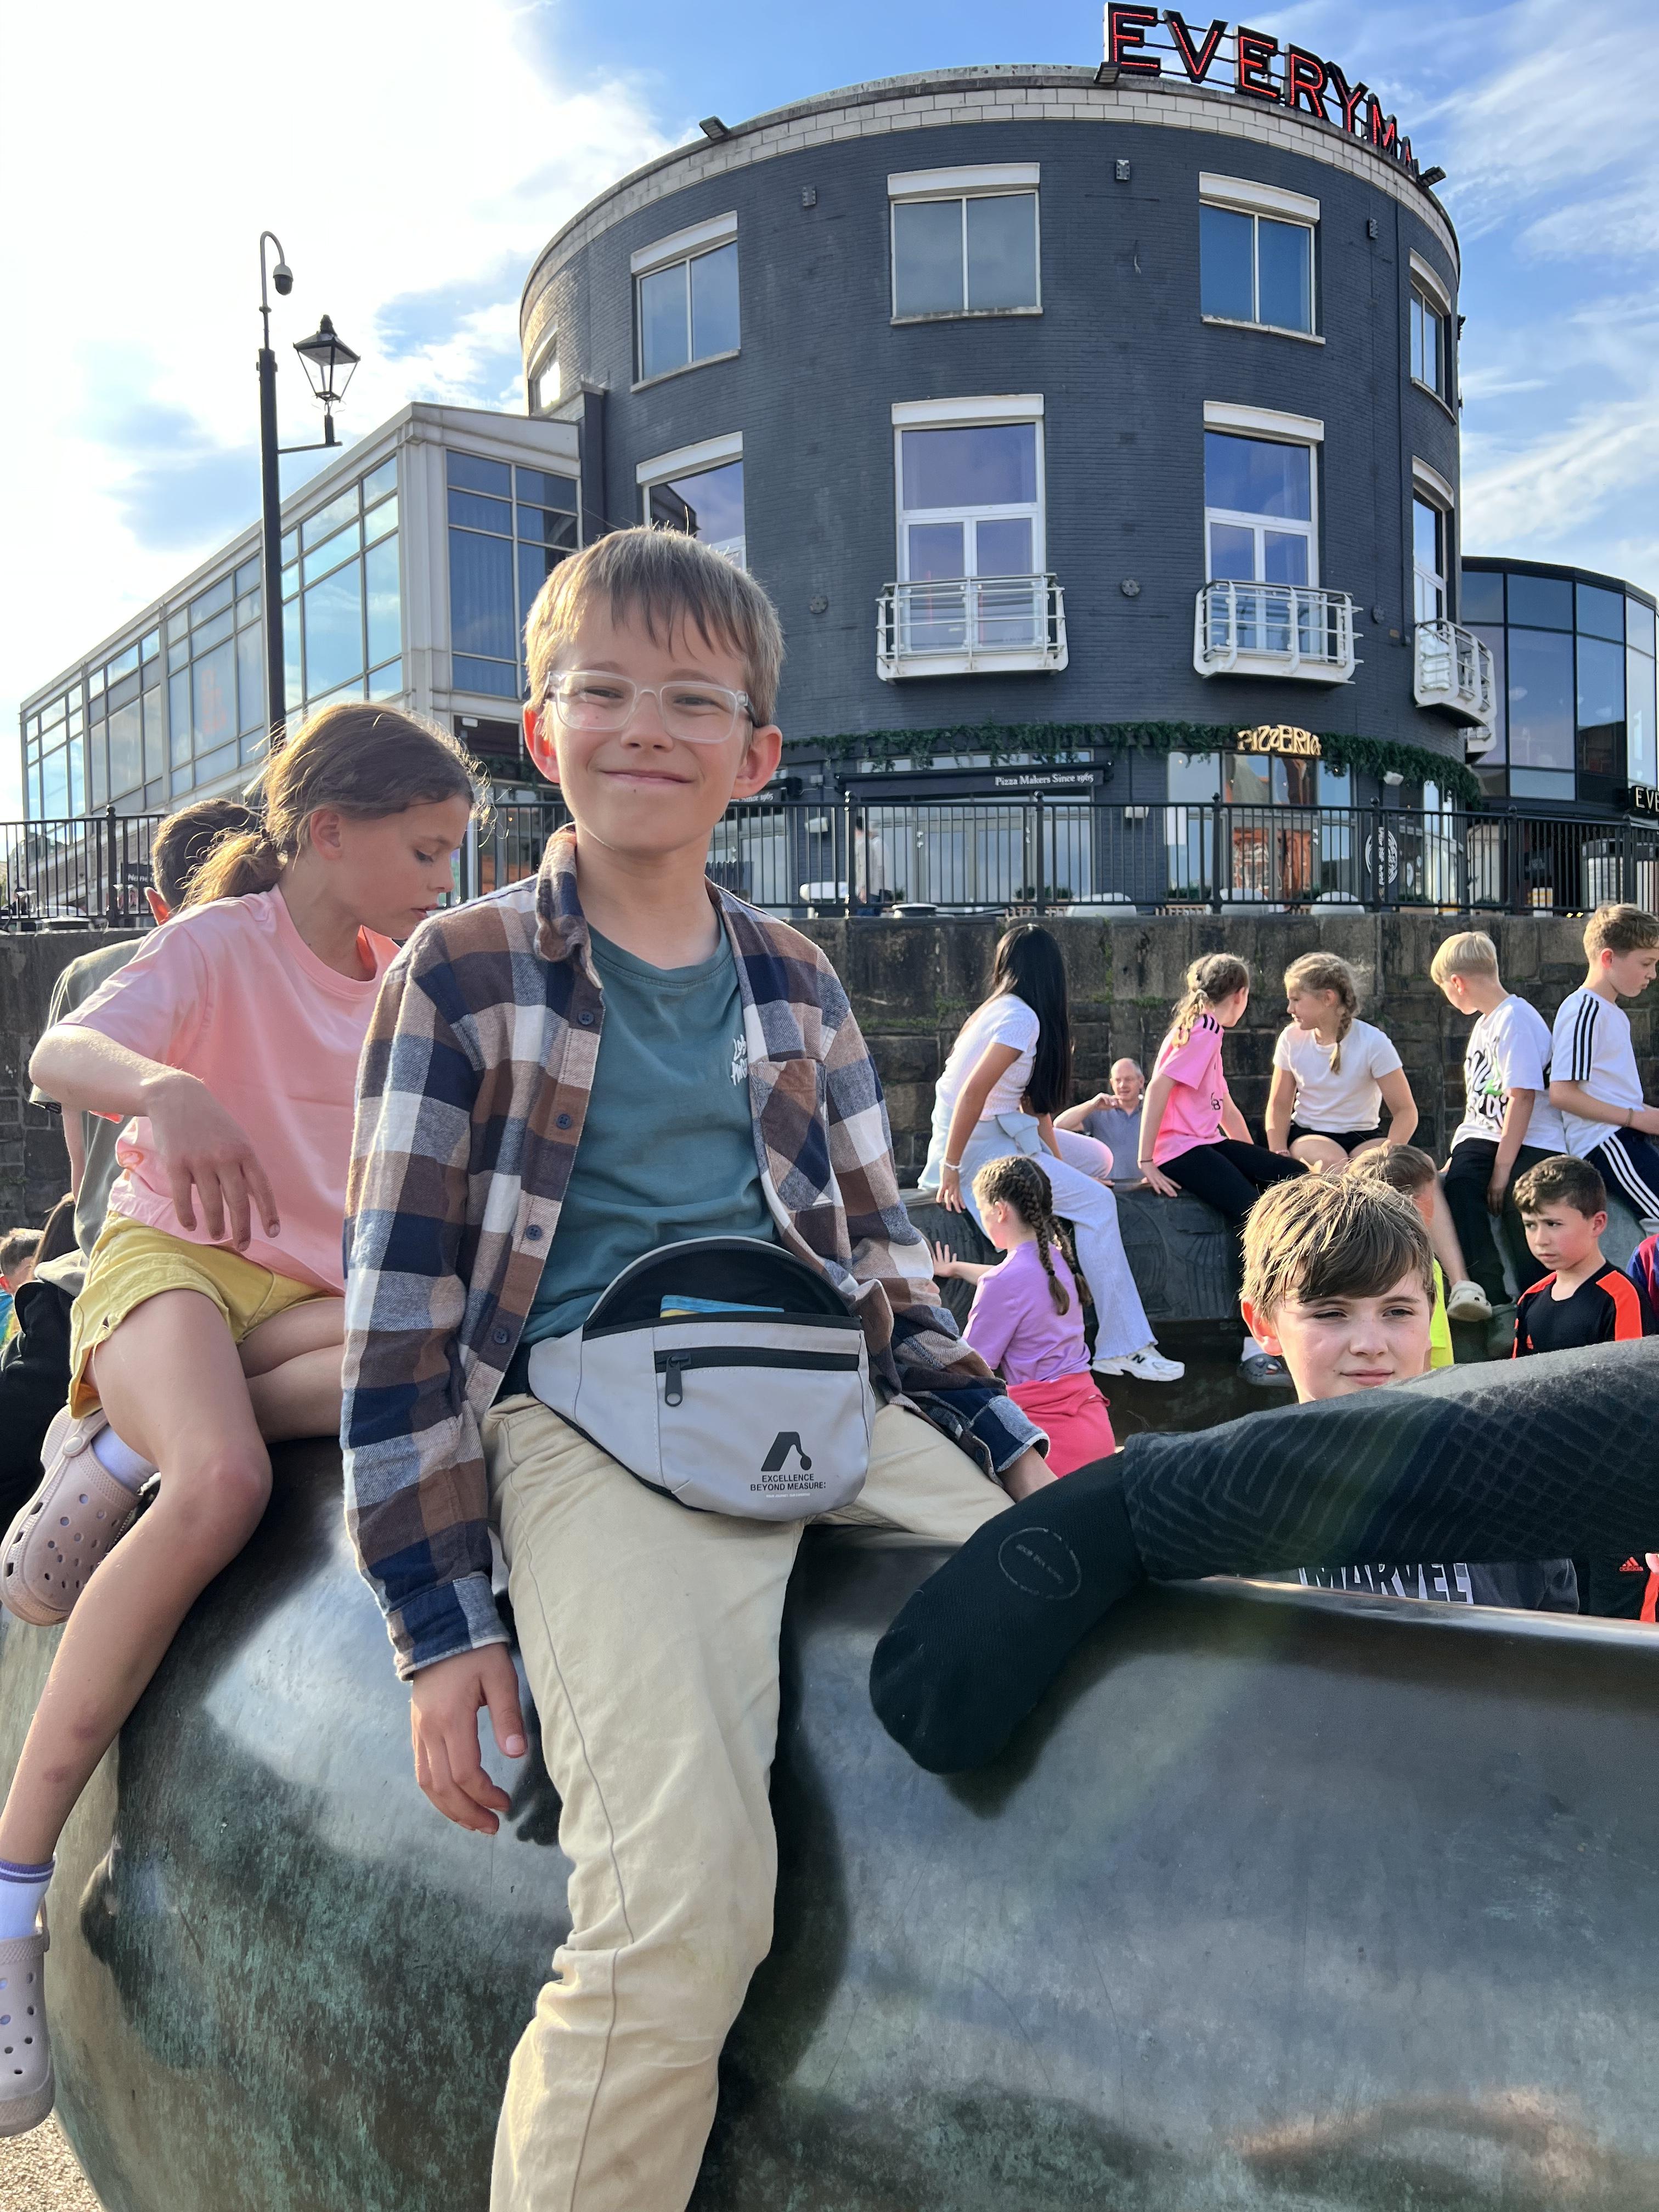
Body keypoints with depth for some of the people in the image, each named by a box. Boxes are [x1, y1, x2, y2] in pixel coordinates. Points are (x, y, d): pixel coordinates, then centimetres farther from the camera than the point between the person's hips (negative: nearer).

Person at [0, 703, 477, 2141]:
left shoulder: (402, 980, 12)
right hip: (174, 1260, -5)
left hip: (315, 1299, 5)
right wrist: (165, 1085, -46)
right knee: (221, 1483, -37)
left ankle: (119, 1449, -18)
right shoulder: (223, 942, -6)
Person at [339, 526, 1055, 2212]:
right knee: (682, 1903, -24)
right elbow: (398, 1305, 1)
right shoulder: (459, 975, 4)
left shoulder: (794, 981, 17)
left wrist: (1006, 1445, 12)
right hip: (596, 1424, -5)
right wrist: (441, 1623, -5)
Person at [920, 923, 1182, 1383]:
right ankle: (1123, 1349, -11)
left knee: (1098, 1159, 15)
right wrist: (950, 1170, -22)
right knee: (1097, 1202, -14)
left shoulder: (1009, 1012, 13)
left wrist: (1058, 1163, 4)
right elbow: (972, 1092, -24)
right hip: (978, 1146, -10)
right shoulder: (1020, 1018, -16)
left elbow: (1033, 1100, 10)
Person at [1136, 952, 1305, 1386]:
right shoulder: (1202, 1033, -8)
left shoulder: (1207, 1033, 24)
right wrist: (1146, 1163, -22)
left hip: (1207, 1143, 10)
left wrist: (1257, 1159, 22)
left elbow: (1224, 1106, 26)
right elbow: (1158, 1087, -19)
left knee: (1295, 1177, 3)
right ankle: (1257, 1349, -30)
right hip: (1181, 1150, -10)